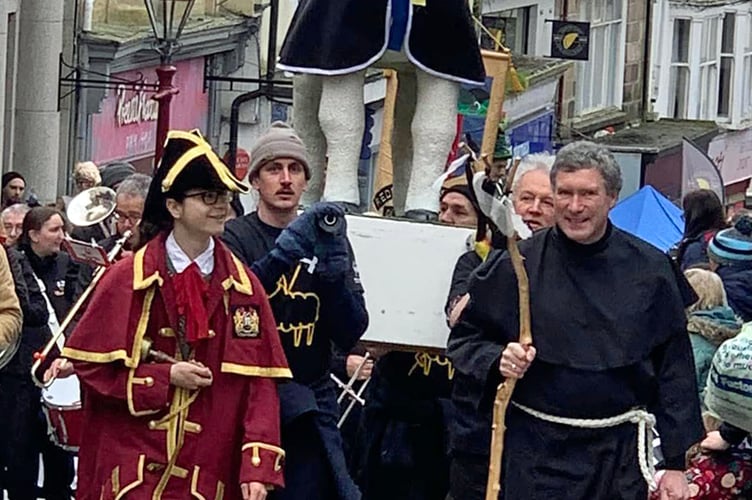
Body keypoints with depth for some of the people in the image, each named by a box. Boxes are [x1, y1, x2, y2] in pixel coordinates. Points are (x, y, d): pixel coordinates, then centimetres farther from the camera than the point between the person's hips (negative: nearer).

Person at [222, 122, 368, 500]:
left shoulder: (329, 240, 11)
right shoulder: (235, 237, 1)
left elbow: (350, 335, 2)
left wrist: (333, 267, -12)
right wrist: (283, 253, -29)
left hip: (309, 407, 3)